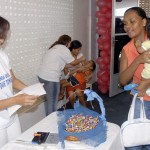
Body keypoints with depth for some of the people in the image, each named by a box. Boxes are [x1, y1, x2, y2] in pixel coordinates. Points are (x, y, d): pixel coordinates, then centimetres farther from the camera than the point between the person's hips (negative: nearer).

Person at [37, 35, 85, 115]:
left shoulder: (55, 48, 21)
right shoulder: (64, 49, -7)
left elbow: (63, 64, 23)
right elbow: (73, 62, 3)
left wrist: (76, 67, 27)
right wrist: (81, 59, 22)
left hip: (42, 75, 10)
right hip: (50, 78, -10)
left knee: (48, 99, 20)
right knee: (52, 101, 2)